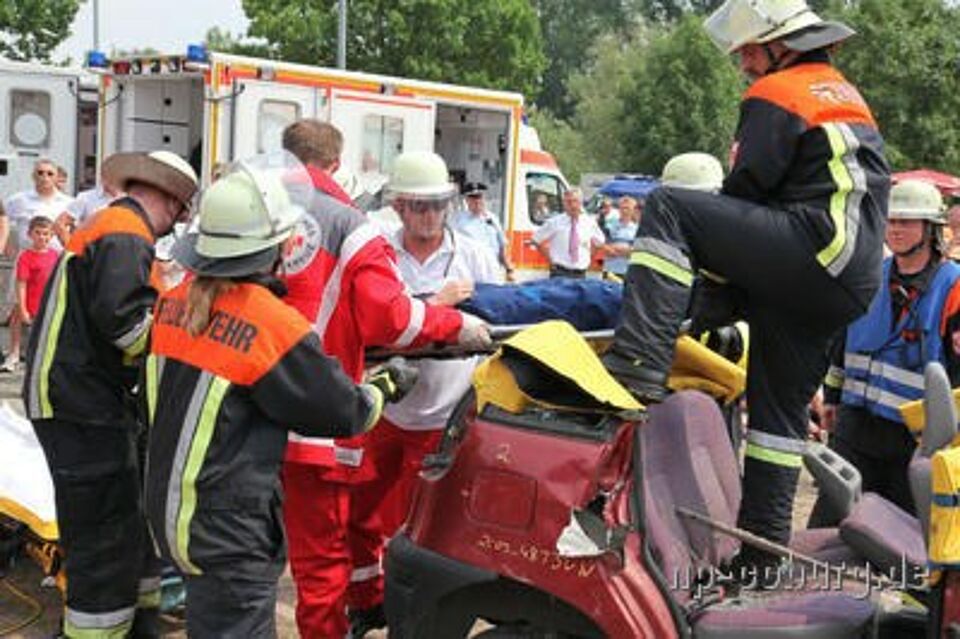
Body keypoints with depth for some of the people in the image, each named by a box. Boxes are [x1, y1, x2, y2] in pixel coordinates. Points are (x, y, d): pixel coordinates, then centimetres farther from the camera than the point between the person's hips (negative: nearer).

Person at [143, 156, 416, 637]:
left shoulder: (175, 299, -1)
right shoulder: (275, 324, -20)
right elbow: (343, 412, -9)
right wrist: (387, 386, 10)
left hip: (167, 504, 7)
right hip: (228, 528, -7)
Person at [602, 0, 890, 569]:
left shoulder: (776, 95, 1)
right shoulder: (848, 96, 30)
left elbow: (745, 189, -4)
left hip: (813, 248, -9)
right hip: (853, 283, 9)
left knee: (669, 208, -14)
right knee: (781, 405, 14)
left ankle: (638, 367, -30)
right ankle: (763, 548, 20)